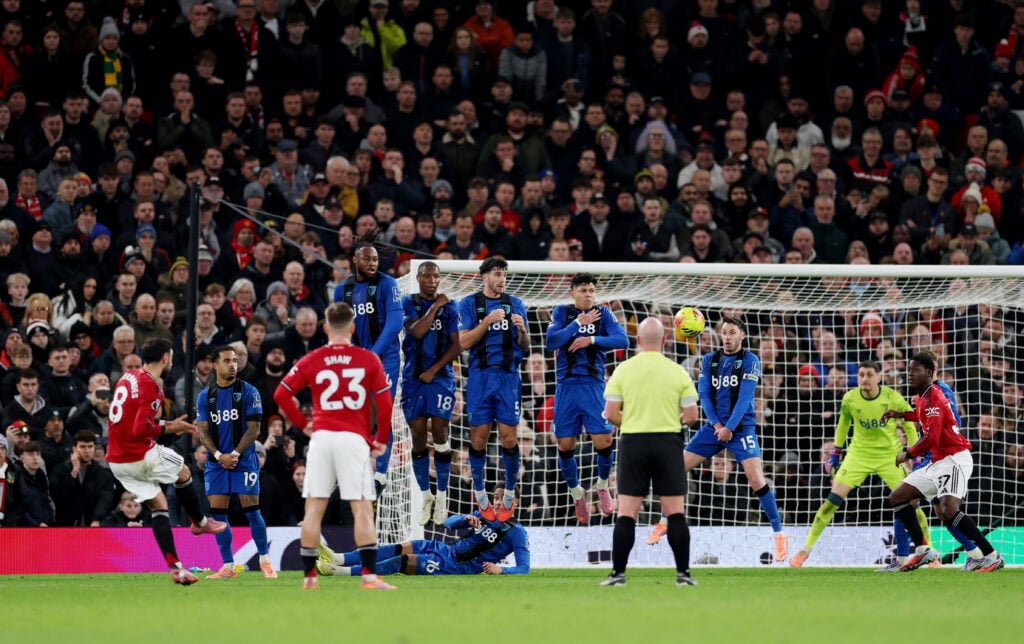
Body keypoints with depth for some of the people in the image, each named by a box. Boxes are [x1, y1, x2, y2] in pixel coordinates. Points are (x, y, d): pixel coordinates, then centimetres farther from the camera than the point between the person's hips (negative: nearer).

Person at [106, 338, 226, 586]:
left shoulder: (128, 378, 10)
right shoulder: (151, 386, -18)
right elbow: (140, 429, -25)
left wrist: (166, 424, 15)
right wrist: (168, 428, -9)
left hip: (116, 460, 8)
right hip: (141, 456, -8)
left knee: (159, 507, 10)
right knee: (184, 472, 19)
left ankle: (175, 566, 4)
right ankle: (199, 522, 39)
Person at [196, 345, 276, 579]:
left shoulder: (248, 392, -1)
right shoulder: (205, 396, 8)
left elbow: (254, 428, -5)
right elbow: (203, 431, 4)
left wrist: (235, 454, -14)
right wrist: (219, 455, -12)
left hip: (244, 461, -3)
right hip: (216, 462, 3)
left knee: (251, 511, -7)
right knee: (217, 513, -1)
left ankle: (265, 561, 5)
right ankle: (228, 566, 5)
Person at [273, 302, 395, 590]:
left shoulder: (311, 361, 5)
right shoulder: (369, 360, 1)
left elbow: (281, 395, 1)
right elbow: (384, 402, -3)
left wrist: (303, 424, 12)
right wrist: (381, 440, 8)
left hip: (321, 437, 1)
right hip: (354, 438, -1)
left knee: (314, 509, 6)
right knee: (362, 509, -3)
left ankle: (310, 575, 5)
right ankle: (369, 575, -11)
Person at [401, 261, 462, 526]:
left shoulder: (449, 306, 5)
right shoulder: (409, 303, 3)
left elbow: (457, 346, 0)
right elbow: (417, 331, -14)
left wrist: (434, 370, -9)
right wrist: (435, 306, -10)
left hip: (441, 377, -1)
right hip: (413, 379, 1)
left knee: (440, 434, -6)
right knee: (418, 437, 2)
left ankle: (442, 497, 1)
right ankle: (425, 497, 11)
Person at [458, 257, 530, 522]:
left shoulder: (515, 304, 11)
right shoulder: (469, 304, 4)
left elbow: (525, 346, 10)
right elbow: (464, 342, -5)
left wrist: (522, 329, -11)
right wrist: (487, 321, -15)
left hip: (508, 376, 1)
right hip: (480, 376, -1)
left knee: (508, 436, -3)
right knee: (479, 436, -1)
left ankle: (510, 493, 10)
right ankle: (479, 493, 13)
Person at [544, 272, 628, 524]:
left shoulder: (603, 314, 6)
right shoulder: (562, 312, 5)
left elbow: (622, 340, -7)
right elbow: (551, 342, -9)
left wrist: (592, 340, -16)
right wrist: (577, 324, -15)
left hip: (594, 385, 0)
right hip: (566, 387, 0)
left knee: (603, 442, -9)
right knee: (565, 445, 2)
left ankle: (602, 485, 18)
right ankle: (575, 492, 23)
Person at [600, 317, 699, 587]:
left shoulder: (623, 370, -1)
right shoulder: (678, 372, -1)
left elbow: (610, 413, -3)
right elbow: (691, 415, -1)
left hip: (633, 442, 0)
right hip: (668, 443, 0)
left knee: (626, 513, 2)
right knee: (676, 511, 2)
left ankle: (618, 572, -1)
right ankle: (683, 573, 0)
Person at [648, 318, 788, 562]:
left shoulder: (750, 361, -6)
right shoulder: (709, 360, 7)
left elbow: (745, 397, -12)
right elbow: (704, 395, 3)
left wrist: (729, 427, -18)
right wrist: (716, 424, -10)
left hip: (741, 428, -4)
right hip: (715, 427, 4)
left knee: (757, 480, -17)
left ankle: (779, 535, -7)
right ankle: (664, 522, 16)